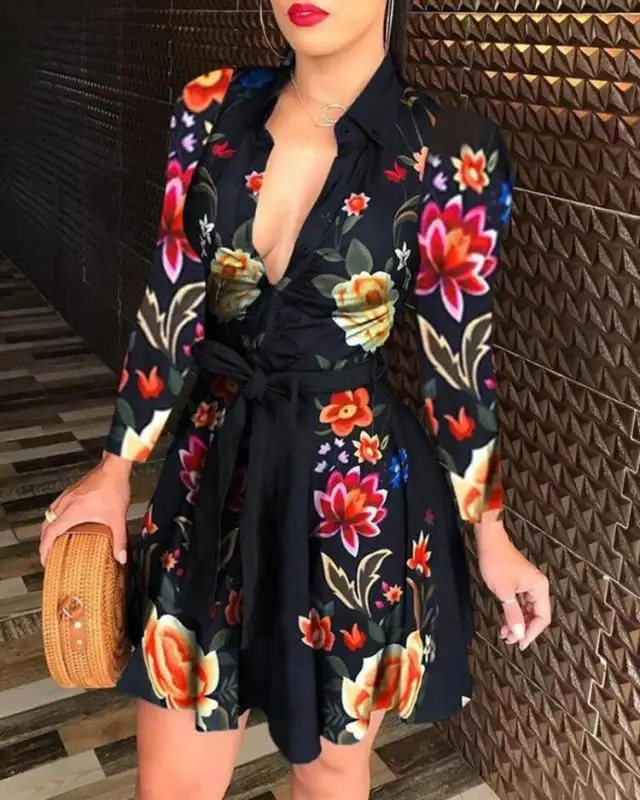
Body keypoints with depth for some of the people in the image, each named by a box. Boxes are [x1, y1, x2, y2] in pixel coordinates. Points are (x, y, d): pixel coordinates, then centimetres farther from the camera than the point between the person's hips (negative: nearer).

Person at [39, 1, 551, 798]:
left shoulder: (447, 156, -11)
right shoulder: (210, 111, -3)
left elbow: (457, 358, -4)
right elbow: (171, 306, 2)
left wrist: (492, 535, 3)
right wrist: (115, 470, 8)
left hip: (357, 483, -2)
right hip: (216, 463, 3)